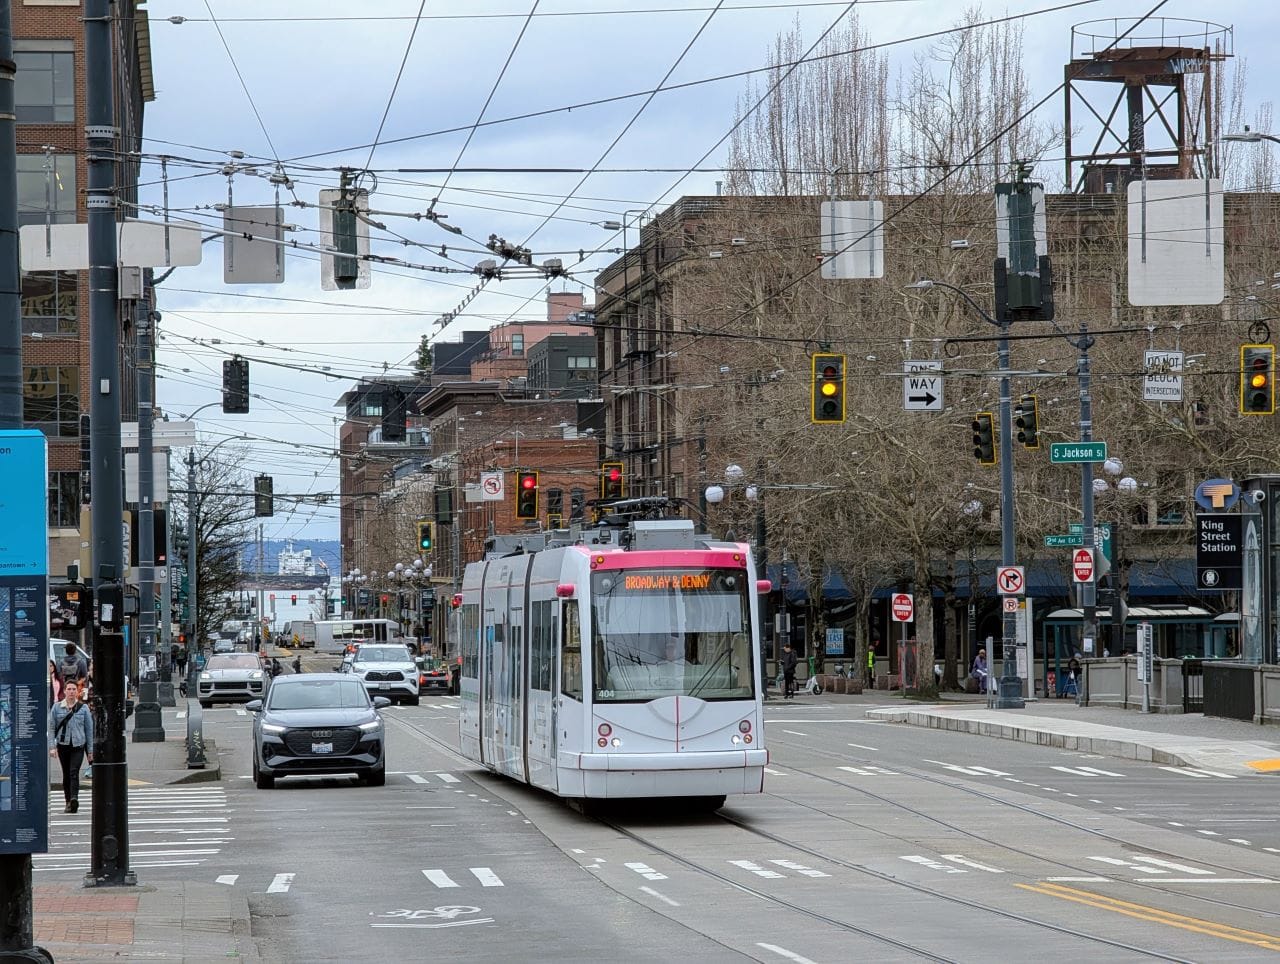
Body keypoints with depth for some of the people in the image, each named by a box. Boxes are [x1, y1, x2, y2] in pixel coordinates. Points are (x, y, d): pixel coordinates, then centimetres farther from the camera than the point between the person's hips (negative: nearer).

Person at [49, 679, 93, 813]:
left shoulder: (83, 708, 5)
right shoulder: (56, 708, 5)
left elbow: (89, 729, 8)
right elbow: (51, 728, 5)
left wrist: (90, 751, 6)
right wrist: (52, 746, -6)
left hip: (78, 745, -2)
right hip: (63, 745, 2)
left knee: (74, 772, -18)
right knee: (66, 775, 8)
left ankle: (74, 799, -32)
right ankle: (68, 802, 15)